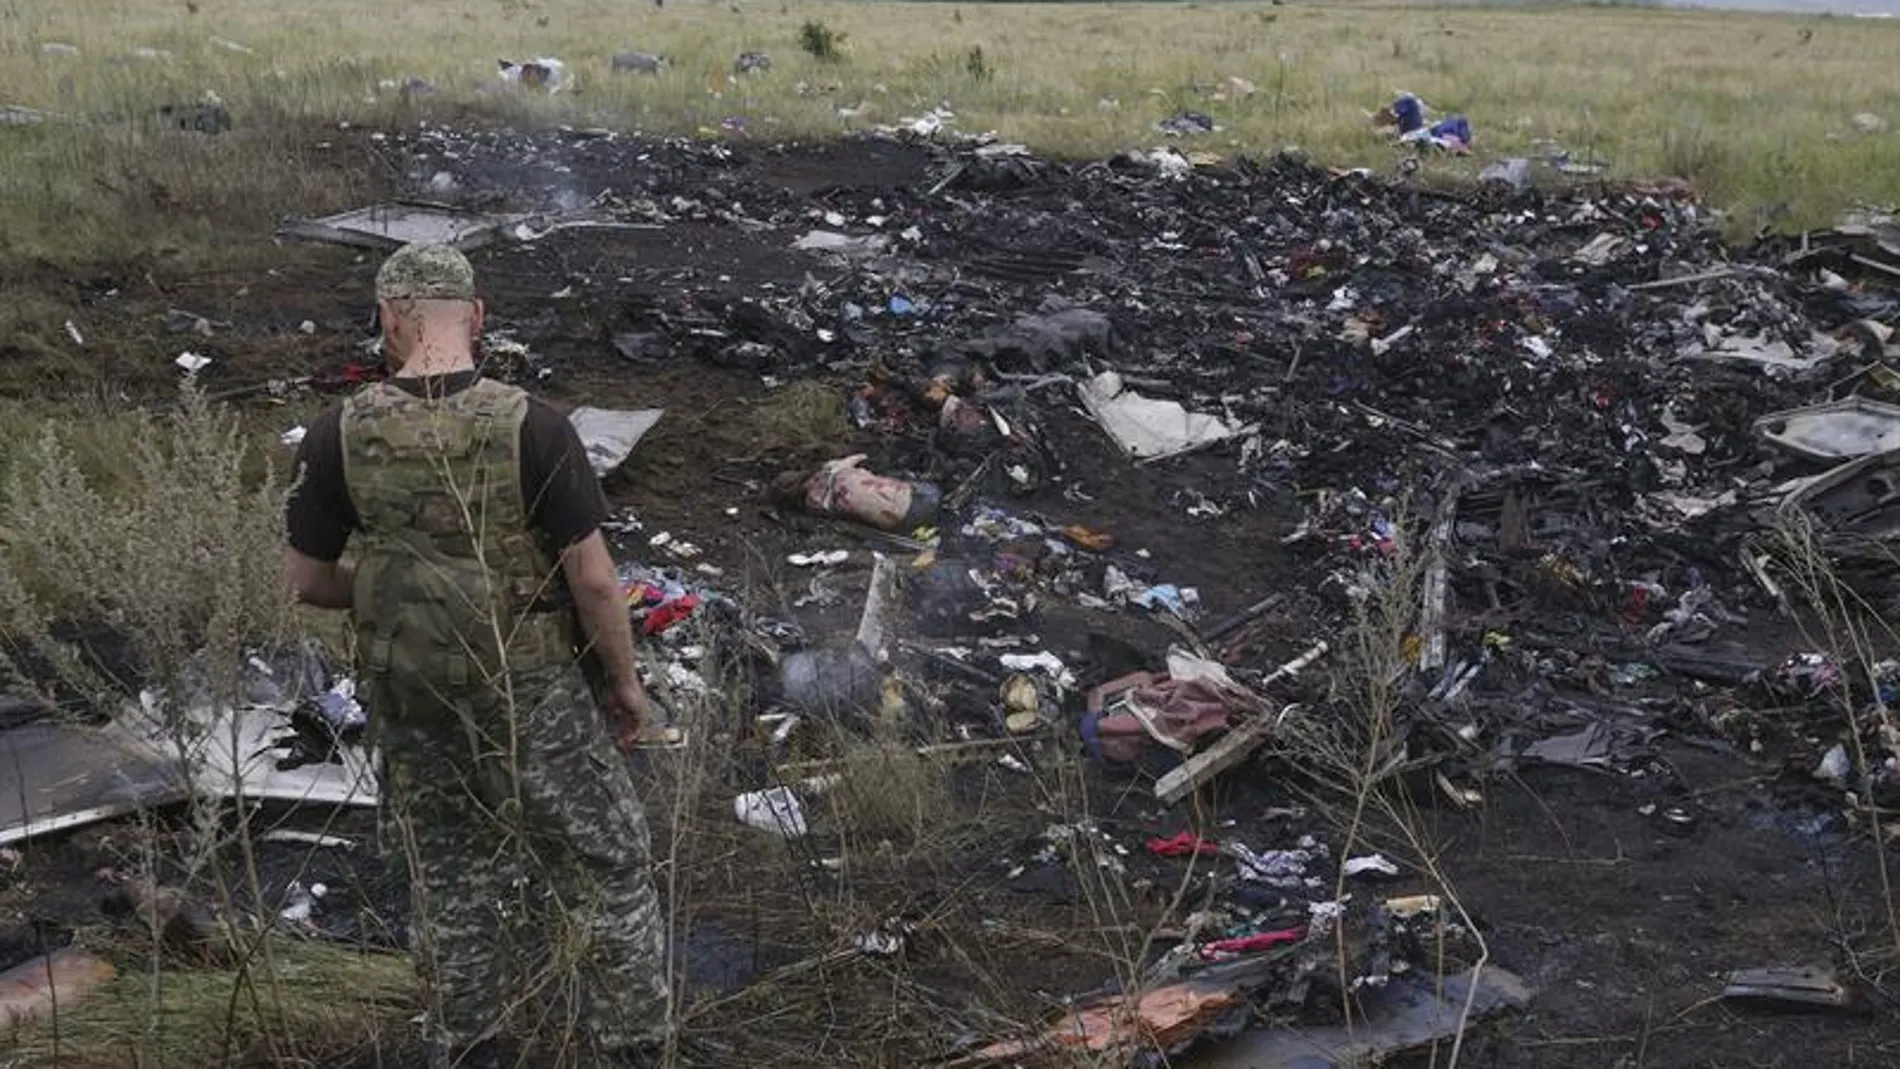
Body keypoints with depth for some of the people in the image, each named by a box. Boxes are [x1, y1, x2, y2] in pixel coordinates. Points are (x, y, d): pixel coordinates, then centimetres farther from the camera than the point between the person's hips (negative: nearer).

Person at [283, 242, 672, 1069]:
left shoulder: (341, 435, -9)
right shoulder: (530, 426, -17)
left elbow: (306, 580, -1)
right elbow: (592, 576, -15)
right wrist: (626, 683, -2)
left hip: (410, 698, 3)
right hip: (532, 691, -3)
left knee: (451, 880, 20)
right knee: (603, 863, 12)